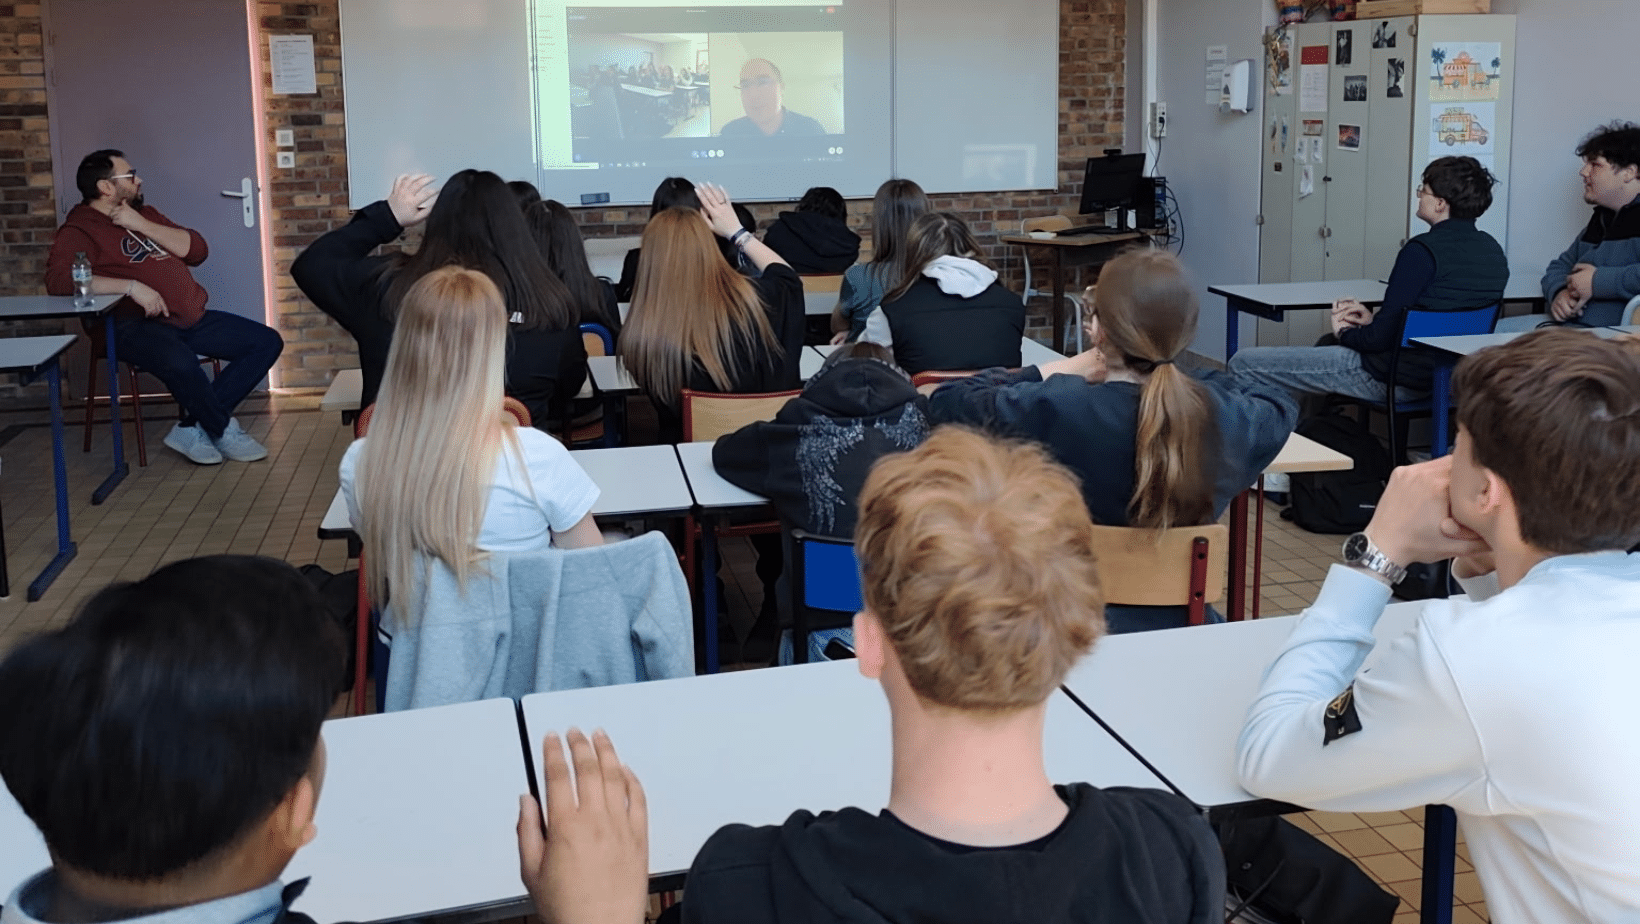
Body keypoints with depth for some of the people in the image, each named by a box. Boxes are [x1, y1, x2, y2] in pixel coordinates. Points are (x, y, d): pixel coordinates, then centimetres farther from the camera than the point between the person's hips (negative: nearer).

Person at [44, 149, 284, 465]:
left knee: (267, 342, -2)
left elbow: (197, 250, 10)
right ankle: (224, 431, -9)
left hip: (191, 320, 8)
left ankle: (193, 427, -8)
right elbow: (58, 279, -22)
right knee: (180, 362, -40)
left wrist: (142, 225, -3)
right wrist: (132, 287, -28)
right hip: (135, 326, -8)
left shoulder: (143, 214, 21)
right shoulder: (80, 230, -3)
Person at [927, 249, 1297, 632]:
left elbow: (947, 400, 0)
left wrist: (1061, 371, 3)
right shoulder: (1223, 415, -13)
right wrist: (1182, 377, 15)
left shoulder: (1050, 410, -21)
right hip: (1180, 623, 3)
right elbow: (1280, 405, 14)